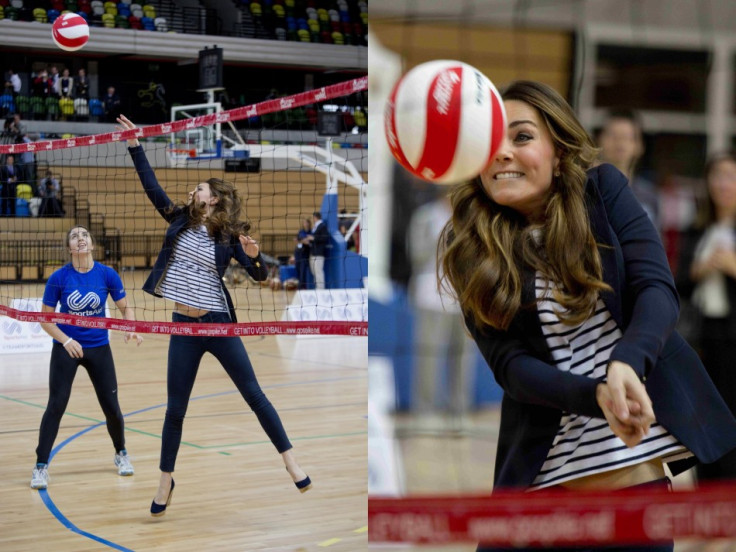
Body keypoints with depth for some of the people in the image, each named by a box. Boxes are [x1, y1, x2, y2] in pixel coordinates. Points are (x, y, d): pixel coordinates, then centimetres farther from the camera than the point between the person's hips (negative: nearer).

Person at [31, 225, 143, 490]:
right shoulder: (58, 278, -12)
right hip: (66, 348, -1)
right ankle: (40, 466, -1)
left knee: (111, 407, 4)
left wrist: (131, 328, -19)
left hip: (98, 348, 2)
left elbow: (126, 308, 1)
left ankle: (121, 454, 30)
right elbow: (46, 319, -6)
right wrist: (66, 341, -20)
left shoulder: (107, 275, -9)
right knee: (56, 406, -8)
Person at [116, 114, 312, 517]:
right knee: (175, 409, 6)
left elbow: (259, 275, -2)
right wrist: (134, 145, -3)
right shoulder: (180, 220, 6)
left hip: (218, 323, -2)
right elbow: (151, 186, 1)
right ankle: (165, 481, 18)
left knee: (254, 395, 0)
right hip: (184, 326, 2)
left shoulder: (227, 237, -2)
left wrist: (255, 254, -23)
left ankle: (290, 461, 7)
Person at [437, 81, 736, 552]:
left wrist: (625, 363, -31)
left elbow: (658, 289, -10)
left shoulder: (603, 191, -1)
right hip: (541, 466, 0)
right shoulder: (469, 248, -2)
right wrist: (597, 397, -26)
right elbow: (509, 365, -8)